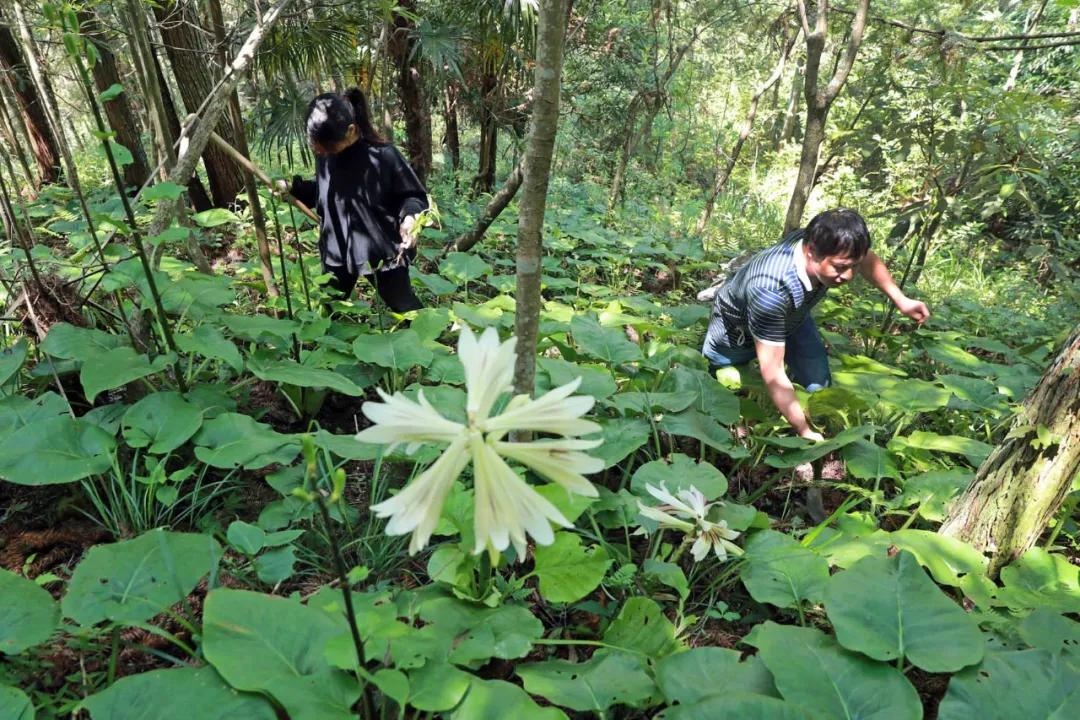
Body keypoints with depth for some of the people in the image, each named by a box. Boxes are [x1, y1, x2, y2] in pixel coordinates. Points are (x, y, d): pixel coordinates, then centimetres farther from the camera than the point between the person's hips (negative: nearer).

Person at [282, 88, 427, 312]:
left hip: (381, 250, -5)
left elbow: (413, 196, -13)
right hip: (336, 251, 5)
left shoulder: (382, 155, -22)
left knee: (405, 309, 14)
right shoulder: (323, 155, -5)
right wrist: (293, 188, 0)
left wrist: (410, 217, -34)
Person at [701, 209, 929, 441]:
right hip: (737, 327, -5)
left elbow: (867, 259, -2)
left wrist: (901, 300, -5)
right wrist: (805, 432, -43)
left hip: (791, 317, 5)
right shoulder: (770, 291, -49)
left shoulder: (824, 243, -30)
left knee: (818, 386, -5)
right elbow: (773, 374, -43)